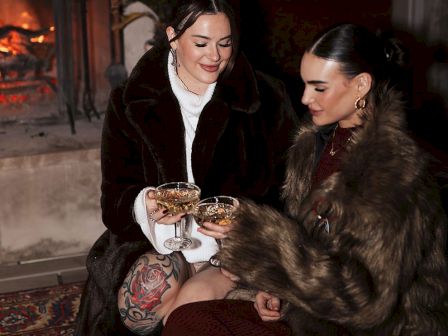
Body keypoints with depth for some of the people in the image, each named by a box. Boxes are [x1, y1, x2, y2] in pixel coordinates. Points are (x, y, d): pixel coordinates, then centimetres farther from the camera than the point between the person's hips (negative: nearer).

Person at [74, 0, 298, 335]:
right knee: (139, 303, -30)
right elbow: (116, 195, 0)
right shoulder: (133, 103, 1)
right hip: (159, 236, 2)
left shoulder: (264, 100, -3)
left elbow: (280, 190, -2)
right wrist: (145, 204, -23)